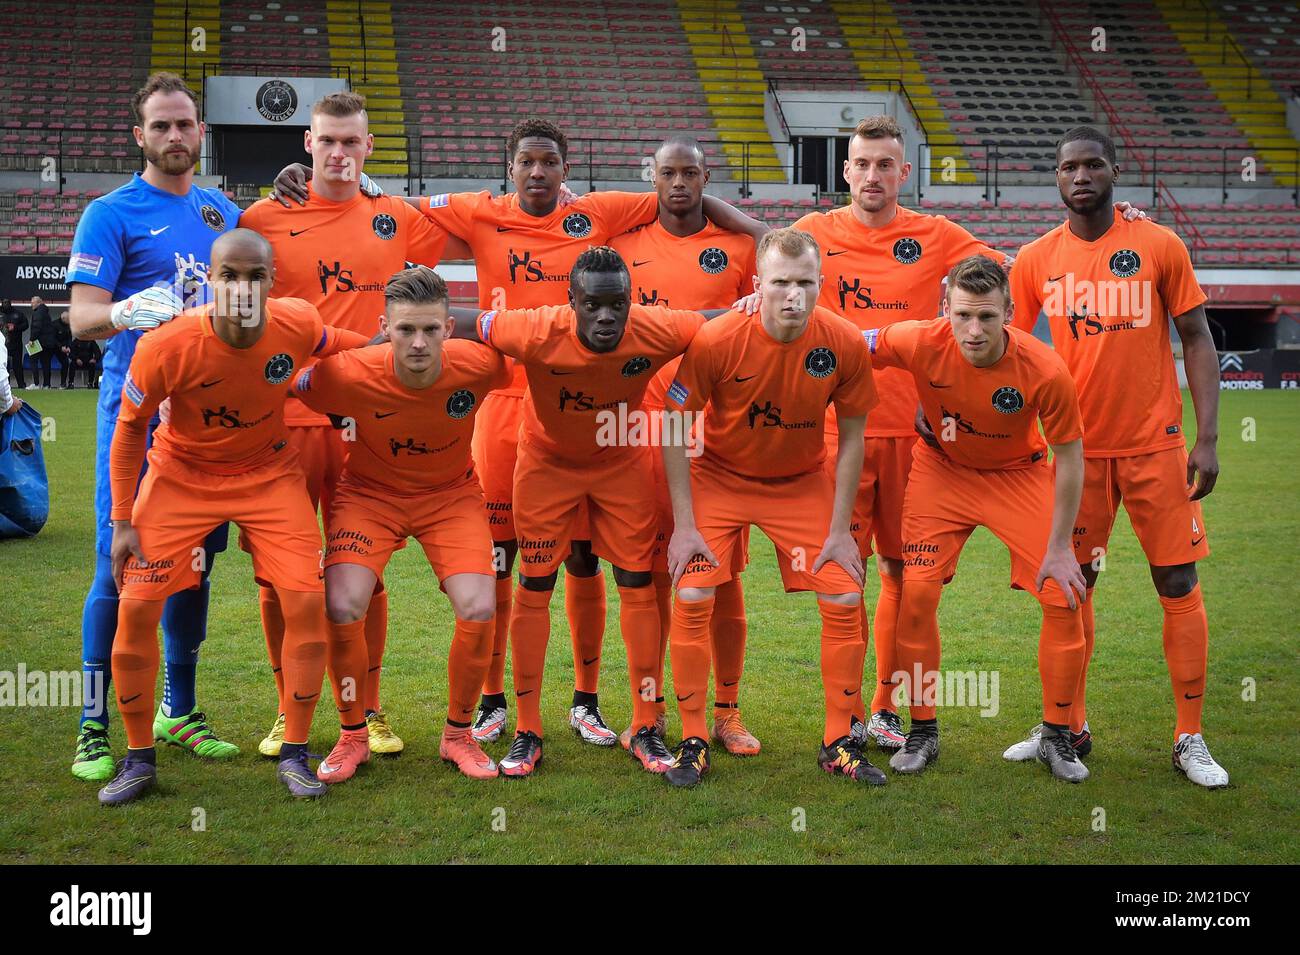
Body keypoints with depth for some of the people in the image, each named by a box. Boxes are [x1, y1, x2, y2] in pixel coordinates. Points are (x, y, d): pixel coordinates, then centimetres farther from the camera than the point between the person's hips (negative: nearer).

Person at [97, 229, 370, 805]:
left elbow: (344, 345, 6)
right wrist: (122, 521, -10)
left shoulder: (298, 326, -22)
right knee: (137, 605, -9)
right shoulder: (166, 347, -28)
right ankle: (139, 759, 10)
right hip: (182, 473, -1)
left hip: (269, 473, 1)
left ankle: (294, 754, 4)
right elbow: (130, 427, -11)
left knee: (307, 599, -11)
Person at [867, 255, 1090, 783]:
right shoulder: (920, 343, -28)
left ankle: (1056, 735, 12)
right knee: (916, 593, -8)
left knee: (1064, 597, -8)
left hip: (1019, 476, 0)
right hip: (942, 469, 1)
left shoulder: (1045, 370, -29)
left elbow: (1069, 458, -16)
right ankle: (923, 731, 11)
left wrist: (1059, 547, -13)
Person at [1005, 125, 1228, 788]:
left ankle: (1189, 739, 10)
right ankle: (1070, 726, 22)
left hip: (1155, 446, -1)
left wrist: (1207, 438, -6)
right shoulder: (1036, 261, 2)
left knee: (1179, 586, 0)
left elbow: (1196, 341, 1)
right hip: (1077, 447, 2)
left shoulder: (1159, 247, -2)